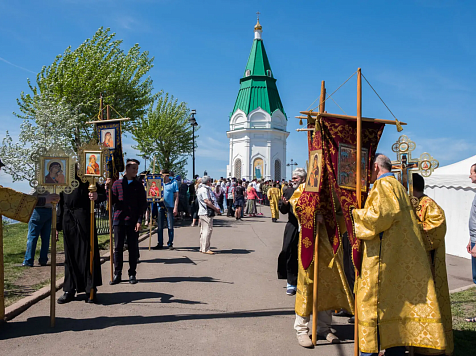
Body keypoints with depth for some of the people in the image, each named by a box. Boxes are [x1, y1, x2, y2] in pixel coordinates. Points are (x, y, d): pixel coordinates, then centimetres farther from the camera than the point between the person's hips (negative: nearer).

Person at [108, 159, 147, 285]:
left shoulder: (138, 185, 6)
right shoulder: (117, 183, 7)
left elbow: (143, 204, 3)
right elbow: (112, 201, 5)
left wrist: (139, 221, -6)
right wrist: (108, 188, -8)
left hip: (133, 222, 0)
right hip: (119, 220, 0)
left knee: (133, 248, 4)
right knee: (117, 248, 3)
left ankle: (132, 274, 15)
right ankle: (117, 274, 11)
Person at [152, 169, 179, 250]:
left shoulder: (173, 183, 1)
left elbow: (176, 196, 1)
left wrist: (176, 207, -6)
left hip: (170, 206, -3)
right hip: (160, 206, 3)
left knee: (170, 226, 0)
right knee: (160, 226, 6)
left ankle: (170, 244, 9)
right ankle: (160, 244, 13)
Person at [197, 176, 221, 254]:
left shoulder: (201, 189, 20)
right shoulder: (204, 189, -13)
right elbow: (207, 201, -21)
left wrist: (215, 208, 14)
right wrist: (216, 209, -13)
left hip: (202, 212, 11)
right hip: (206, 213, -11)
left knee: (203, 230, 14)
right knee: (208, 230, -10)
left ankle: (202, 248, 20)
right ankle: (205, 249, -10)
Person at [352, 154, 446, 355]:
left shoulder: (384, 185, -11)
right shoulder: (396, 186, 19)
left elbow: (381, 214, -23)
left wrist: (355, 214, -10)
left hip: (383, 258, -10)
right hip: (399, 257, 10)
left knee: (372, 301, -3)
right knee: (394, 301, 13)